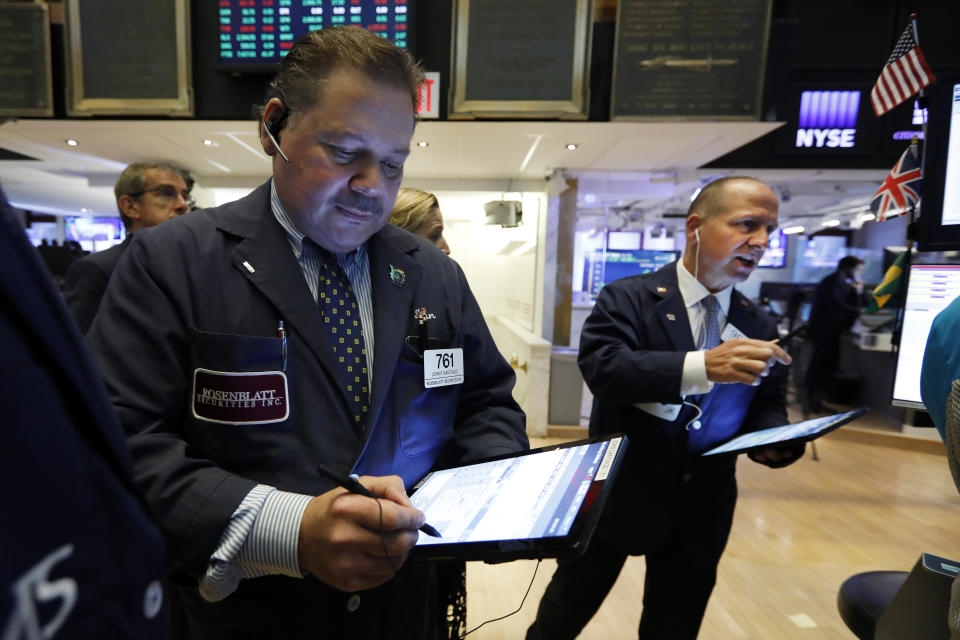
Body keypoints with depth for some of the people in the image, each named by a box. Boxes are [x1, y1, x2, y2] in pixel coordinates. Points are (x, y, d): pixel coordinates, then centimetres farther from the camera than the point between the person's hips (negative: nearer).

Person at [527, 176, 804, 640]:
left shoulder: (760, 327, 3)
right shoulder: (627, 298, -13)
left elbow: (766, 408, 7)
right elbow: (600, 367, -29)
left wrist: (777, 441, -16)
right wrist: (702, 365, -39)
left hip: (702, 511, 5)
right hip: (618, 495, -4)